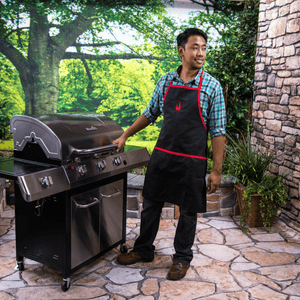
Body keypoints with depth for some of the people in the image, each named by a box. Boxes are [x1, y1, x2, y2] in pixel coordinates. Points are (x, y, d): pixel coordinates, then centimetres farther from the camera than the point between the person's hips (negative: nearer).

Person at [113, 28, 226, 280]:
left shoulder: (211, 86, -7)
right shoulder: (166, 81, 4)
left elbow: (218, 132, -7)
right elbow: (150, 114, 17)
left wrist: (217, 170, -10)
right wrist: (125, 136, 18)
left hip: (192, 161, -3)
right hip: (162, 155, 4)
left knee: (188, 211, 9)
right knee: (151, 204, 13)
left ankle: (182, 258, 30)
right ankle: (144, 250, 34)